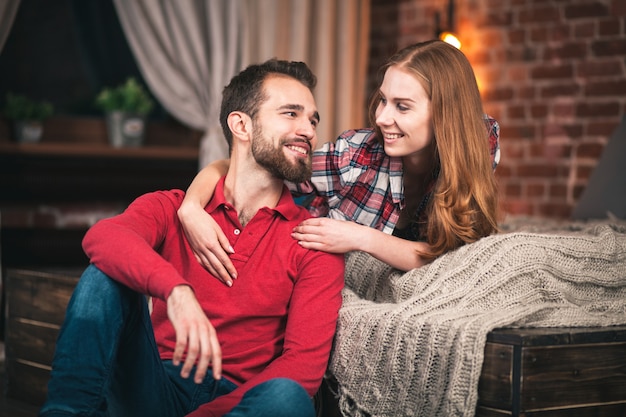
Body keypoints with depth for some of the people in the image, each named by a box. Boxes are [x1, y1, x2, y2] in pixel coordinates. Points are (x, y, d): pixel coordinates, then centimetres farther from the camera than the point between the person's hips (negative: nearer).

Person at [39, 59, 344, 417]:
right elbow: (103, 237, -19)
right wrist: (176, 290, -41)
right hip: (154, 387, 0)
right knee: (106, 274, -20)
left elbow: (305, 363, -9)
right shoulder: (173, 207, 5)